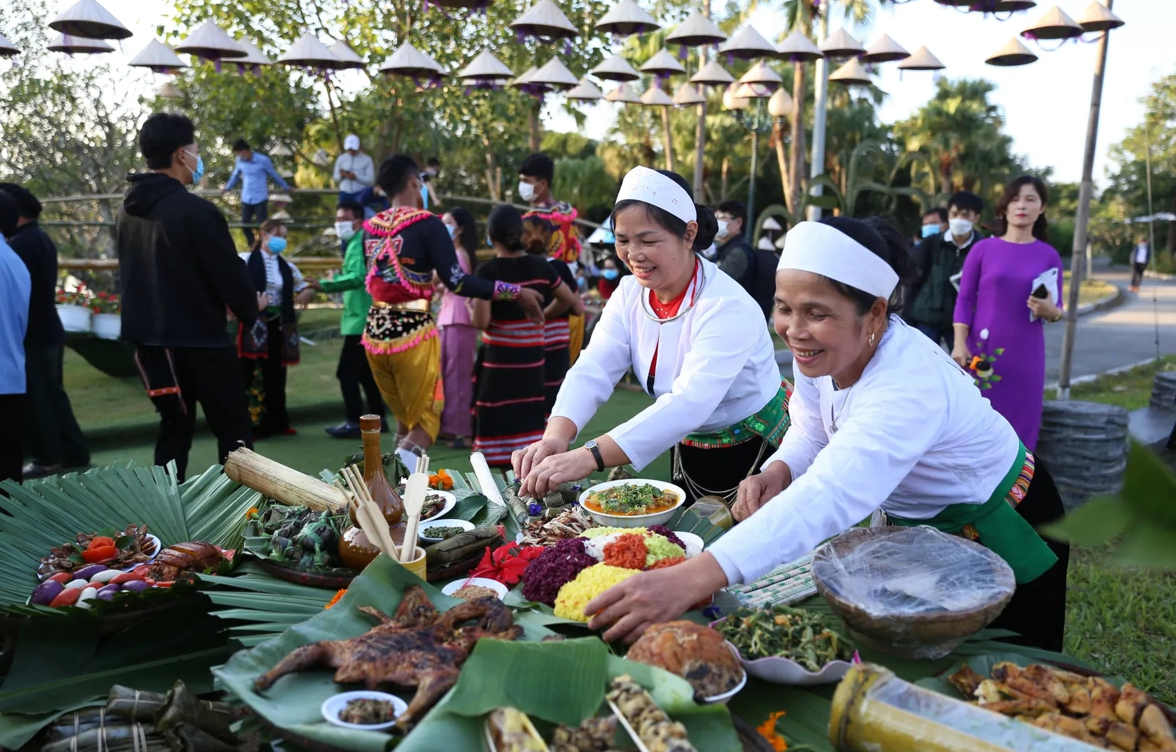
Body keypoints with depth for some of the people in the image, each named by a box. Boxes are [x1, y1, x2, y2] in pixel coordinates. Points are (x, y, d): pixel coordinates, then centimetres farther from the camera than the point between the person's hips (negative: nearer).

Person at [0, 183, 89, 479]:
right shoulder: (40, 238, 15)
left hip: (32, 335, -10)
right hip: (47, 330, 10)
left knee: (35, 399, -1)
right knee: (52, 395, 14)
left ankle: (47, 457, 6)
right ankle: (74, 452, 18)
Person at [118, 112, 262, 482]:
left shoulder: (129, 210, 8)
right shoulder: (196, 211, -17)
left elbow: (129, 273, 16)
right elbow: (229, 273, -14)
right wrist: (251, 307, 5)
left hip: (150, 338, 8)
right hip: (200, 338, -7)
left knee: (174, 426, 15)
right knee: (233, 428, 3)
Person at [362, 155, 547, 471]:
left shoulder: (371, 226, 8)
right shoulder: (427, 224, -10)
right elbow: (456, 281, -19)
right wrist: (516, 292, -15)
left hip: (376, 331, 6)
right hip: (412, 332, -6)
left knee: (404, 418, 22)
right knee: (425, 419, 6)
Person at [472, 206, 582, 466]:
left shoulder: (488, 271, -12)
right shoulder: (540, 265, 1)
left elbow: (481, 322, -16)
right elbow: (570, 300, 13)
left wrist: (472, 309, 5)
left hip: (499, 359, -4)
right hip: (533, 357, 5)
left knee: (499, 425, 2)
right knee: (529, 423, 14)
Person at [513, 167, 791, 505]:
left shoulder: (727, 308, -30)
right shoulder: (629, 294, -8)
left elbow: (689, 404, -42)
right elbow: (593, 370, -19)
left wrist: (590, 457, -52)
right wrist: (556, 436, -39)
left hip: (754, 454, -6)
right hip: (689, 451, 6)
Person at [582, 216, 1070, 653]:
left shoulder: (910, 386, -42)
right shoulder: (820, 349, -17)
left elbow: (831, 499, -57)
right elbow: (812, 429, -3)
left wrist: (690, 581, -68)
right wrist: (780, 470, -29)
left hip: (1002, 534, -7)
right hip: (912, 526, 7)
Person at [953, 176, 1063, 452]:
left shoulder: (1049, 255, 6)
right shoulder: (983, 248, 1)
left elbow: (1056, 310, 11)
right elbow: (964, 300, 0)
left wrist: (1050, 311, -13)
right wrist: (959, 344, -9)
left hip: (1025, 355, 2)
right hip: (983, 351, -1)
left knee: (1019, 426, 4)